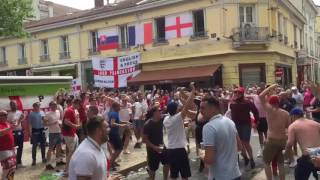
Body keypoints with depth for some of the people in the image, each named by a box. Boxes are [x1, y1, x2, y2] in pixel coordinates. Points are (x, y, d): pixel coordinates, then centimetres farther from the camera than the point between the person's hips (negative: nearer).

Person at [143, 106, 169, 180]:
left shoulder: (161, 120, -5)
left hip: (161, 146, 6)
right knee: (153, 168, 6)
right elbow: (144, 139, -21)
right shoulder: (148, 124, -21)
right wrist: (154, 147, -24)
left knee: (167, 163, 12)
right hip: (152, 149, -6)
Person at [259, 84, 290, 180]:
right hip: (283, 140, 6)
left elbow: (261, 96, -12)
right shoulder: (286, 113, 4)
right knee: (281, 163, 18)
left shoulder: (270, 110, -12)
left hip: (272, 141, -6)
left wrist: (271, 87, -5)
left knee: (266, 162, 11)